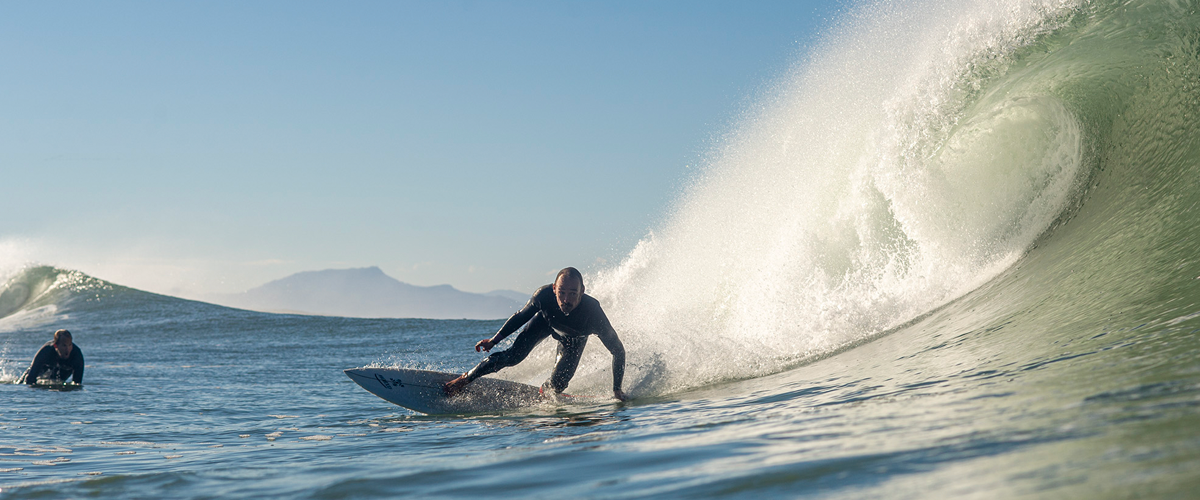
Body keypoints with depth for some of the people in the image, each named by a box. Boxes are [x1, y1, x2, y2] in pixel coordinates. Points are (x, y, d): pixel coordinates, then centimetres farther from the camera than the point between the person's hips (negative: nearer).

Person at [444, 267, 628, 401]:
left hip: (574, 340, 0)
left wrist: (617, 389, -32)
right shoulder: (545, 295, -40)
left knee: (557, 384, -8)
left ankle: (544, 391, 29)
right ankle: (466, 378, 3)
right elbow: (521, 316, -16)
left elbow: (618, 350, -31)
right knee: (514, 356, -15)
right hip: (546, 321, 0)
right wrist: (493, 340, -15)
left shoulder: (592, 312, -44)